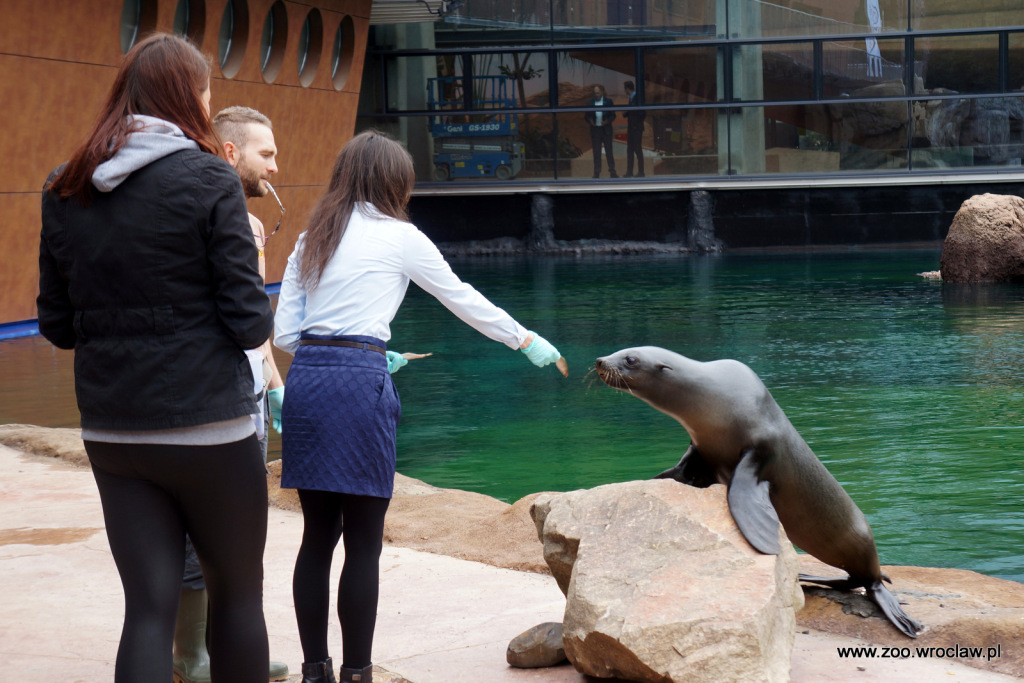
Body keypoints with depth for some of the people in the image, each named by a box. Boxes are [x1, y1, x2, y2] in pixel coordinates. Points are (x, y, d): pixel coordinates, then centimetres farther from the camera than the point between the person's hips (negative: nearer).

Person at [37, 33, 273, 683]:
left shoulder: (65, 191, 5)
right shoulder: (208, 179, -11)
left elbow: (57, 325, 9)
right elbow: (251, 322, -12)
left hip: (113, 434, 4)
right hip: (208, 427, -4)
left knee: (148, 606, 6)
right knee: (238, 595, 13)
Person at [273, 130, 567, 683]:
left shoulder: (311, 239, 17)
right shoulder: (398, 237, 2)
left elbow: (284, 333, 13)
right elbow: (465, 300, 11)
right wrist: (528, 341, 23)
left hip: (305, 380, 6)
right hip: (358, 386, -6)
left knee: (317, 537, 11)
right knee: (362, 544, 1)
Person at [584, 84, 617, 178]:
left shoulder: (608, 102, 1)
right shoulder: (590, 103, 4)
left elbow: (613, 115, 3)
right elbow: (586, 116, 8)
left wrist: (608, 121, -16)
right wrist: (590, 121, -13)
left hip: (606, 129, -1)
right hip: (595, 129, 1)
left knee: (609, 151, 3)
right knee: (596, 152, 3)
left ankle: (612, 172, 9)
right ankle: (596, 173, 8)